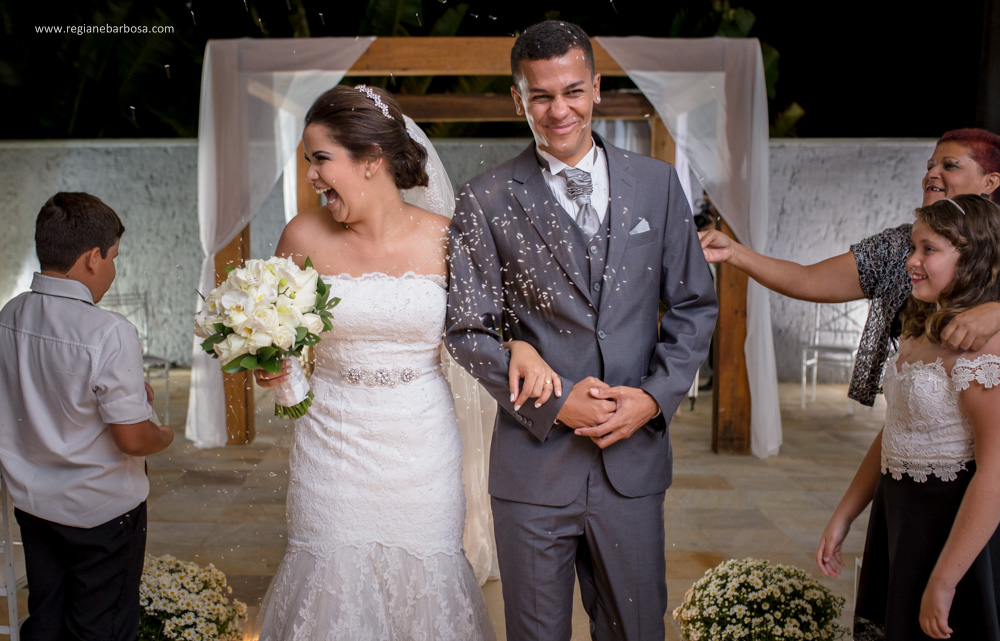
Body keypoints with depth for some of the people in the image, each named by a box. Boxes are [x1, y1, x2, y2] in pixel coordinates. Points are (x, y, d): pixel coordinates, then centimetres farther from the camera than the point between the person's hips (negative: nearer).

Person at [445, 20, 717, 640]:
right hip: (534, 458, -2)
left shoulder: (658, 183, 4)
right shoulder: (486, 200, -3)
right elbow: (469, 331, -2)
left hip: (635, 455, 2)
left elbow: (695, 304, 7)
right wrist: (553, 403, -12)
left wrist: (656, 395, -7)